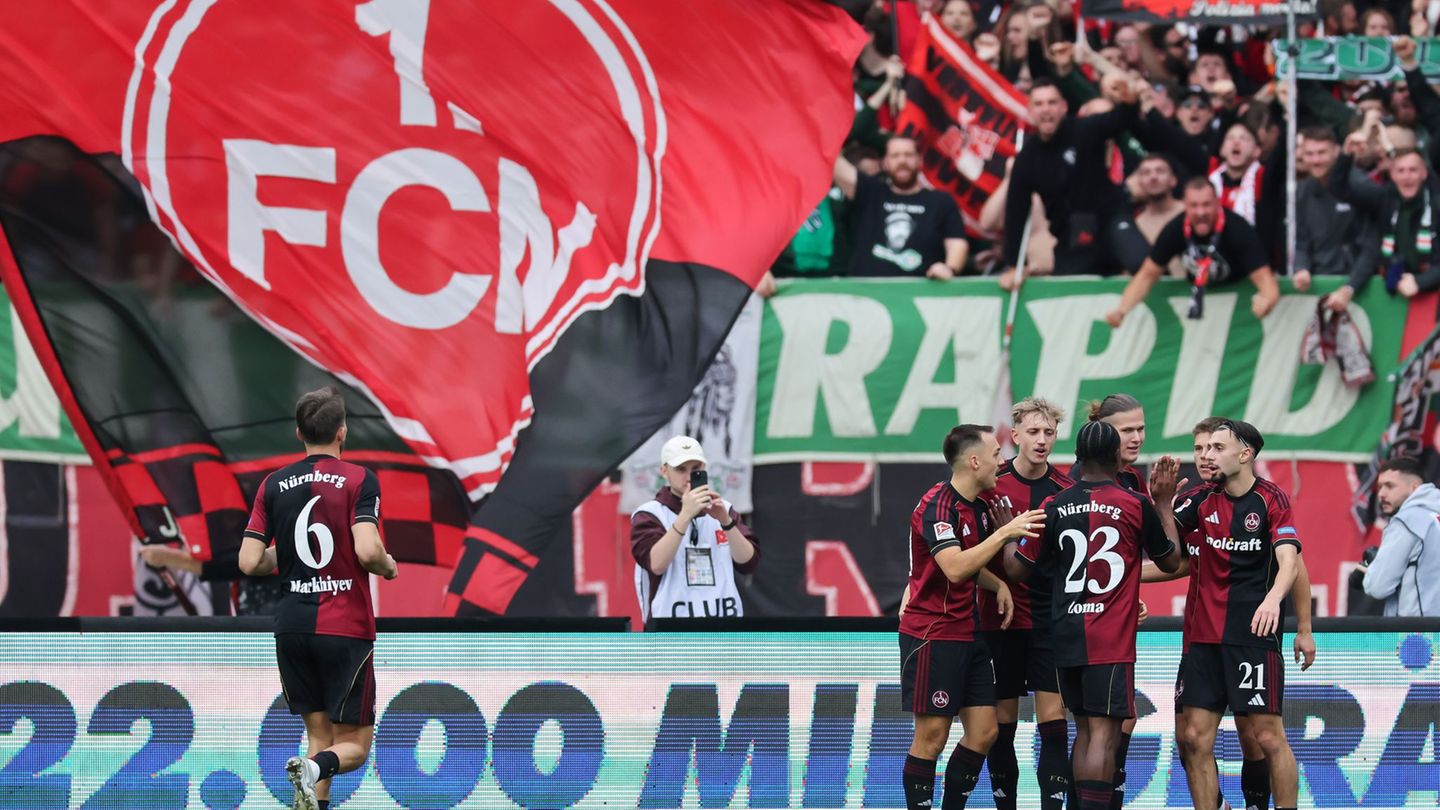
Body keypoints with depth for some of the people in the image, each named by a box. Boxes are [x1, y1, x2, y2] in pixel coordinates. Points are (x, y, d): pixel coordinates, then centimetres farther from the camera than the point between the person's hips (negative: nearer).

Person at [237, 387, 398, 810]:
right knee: (354, 745, 3)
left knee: (319, 735, 12)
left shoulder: (274, 485, 6)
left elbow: (250, 562, 1)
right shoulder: (359, 480, -6)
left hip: (292, 628, 4)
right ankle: (316, 769, -30)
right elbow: (367, 550, -19)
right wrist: (388, 566, 3)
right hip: (345, 628, -4)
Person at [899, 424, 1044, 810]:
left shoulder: (978, 506, 10)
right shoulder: (937, 506, -17)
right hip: (932, 636, -9)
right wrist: (1006, 531, -29)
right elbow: (956, 568, -30)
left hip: (968, 634, 9)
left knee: (983, 731, 6)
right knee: (931, 737, -5)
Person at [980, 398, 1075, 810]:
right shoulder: (991, 484, -3)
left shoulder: (1067, 489, 1)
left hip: (1052, 621, 0)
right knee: (1001, 723, 5)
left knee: (1054, 722, -5)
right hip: (1000, 618, 0)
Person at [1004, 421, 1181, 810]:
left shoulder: (1055, 508, 3)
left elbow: (1017, 568, 7)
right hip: (1111, 643, -4)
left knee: (1085, 730, 15)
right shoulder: (1136, 505, -5)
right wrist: (1166, 503, 18)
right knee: (1104, 733, -8)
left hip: (1066, 637, 4)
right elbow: (1171, 560, 10)